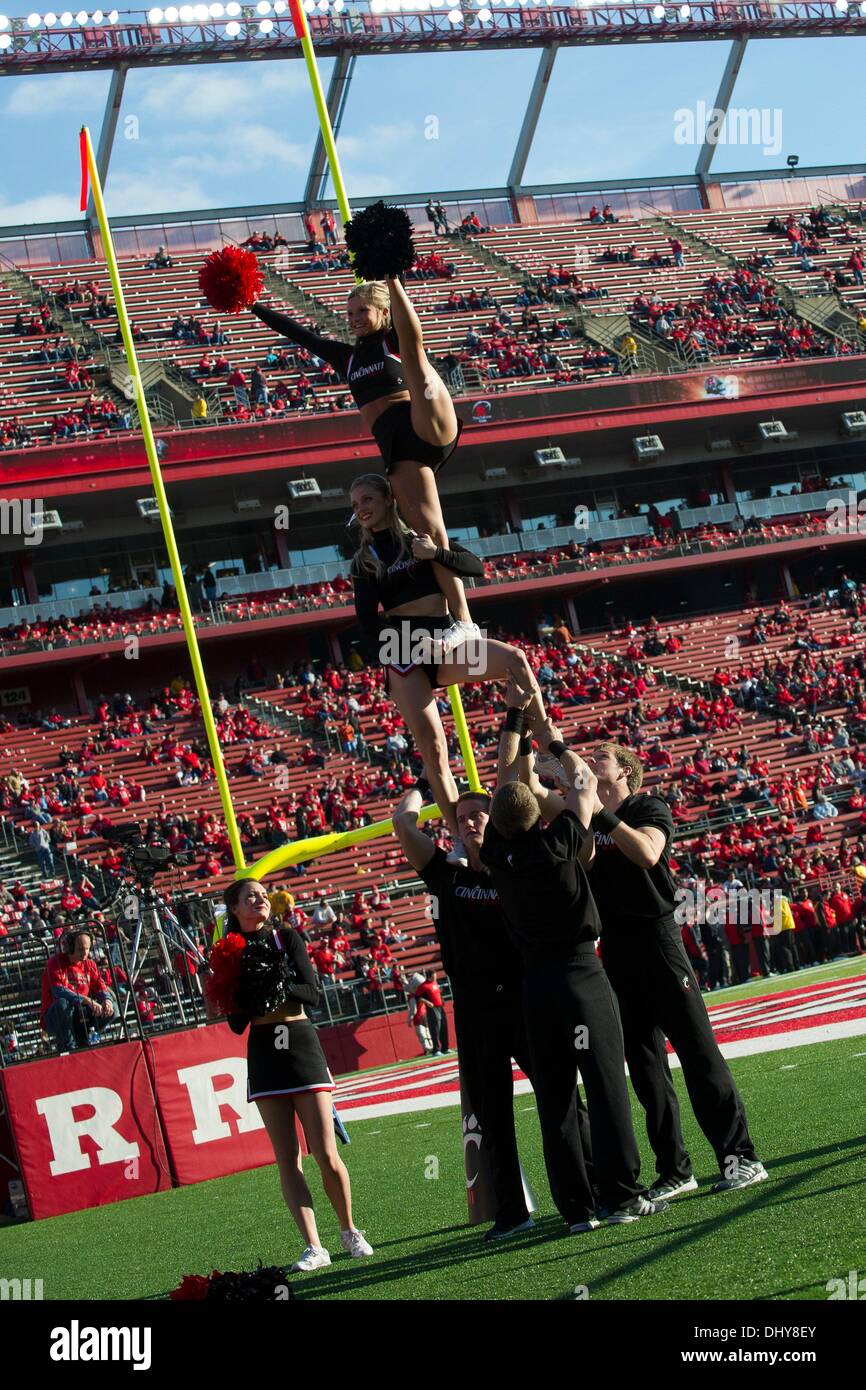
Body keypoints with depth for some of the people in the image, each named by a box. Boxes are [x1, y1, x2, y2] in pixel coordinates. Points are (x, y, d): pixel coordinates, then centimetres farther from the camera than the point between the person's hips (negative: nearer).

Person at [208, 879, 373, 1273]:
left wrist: (277, 987, -19)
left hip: (301, 1041, -1)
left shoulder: (286, 937, 6)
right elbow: (236, 1024, 3)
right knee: (287, 1158, -3)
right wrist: (248, 996, -15)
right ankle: (313, 1247, -2)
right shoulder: (228, 954, 8)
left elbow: (312, 992, -4)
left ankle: (349, 1231, 15)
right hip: (263, 1050, 1)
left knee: (326, 1155, -5)